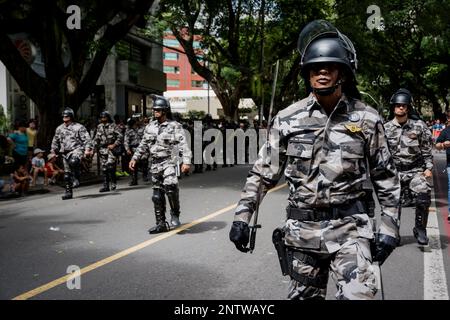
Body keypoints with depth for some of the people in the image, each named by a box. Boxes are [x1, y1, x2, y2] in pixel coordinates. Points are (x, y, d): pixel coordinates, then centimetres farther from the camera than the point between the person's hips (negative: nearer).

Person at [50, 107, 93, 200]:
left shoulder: (79, 127, -1)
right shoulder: (59, 129, 15)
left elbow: (87, 139, -6)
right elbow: (55, 141, 27)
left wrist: (87, 149, -17)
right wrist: (53, 152, 23)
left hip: (76, 150, -6)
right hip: (65, 153, 6)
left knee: (73, 162, -38)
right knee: (67, 174, 7)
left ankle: (76, 179, -17)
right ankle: (68, 192, 16)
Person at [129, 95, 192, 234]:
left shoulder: (174, 126, -3)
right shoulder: (150, 126, 14)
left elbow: (183, 145, -11)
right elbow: (143, 145, 22)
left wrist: (186, 161, -23)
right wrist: (135, 158, 17)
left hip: (169, 162, -6)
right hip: (155, 164, 6)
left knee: (170, 185, -30)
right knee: (157, 195, 8)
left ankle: (175, 214, -8)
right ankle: (161, 224, 18)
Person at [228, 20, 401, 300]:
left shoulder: (366, 118, -2)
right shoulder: (288, 119, 0)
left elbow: (386, 178, 4)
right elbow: (263, 173, 5)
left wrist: (389, 227, -1)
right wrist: (242, 216, -1)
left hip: (349, 227, -2)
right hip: (302, 229, 2)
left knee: (358, 295, -17)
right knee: (304, 296, 14)